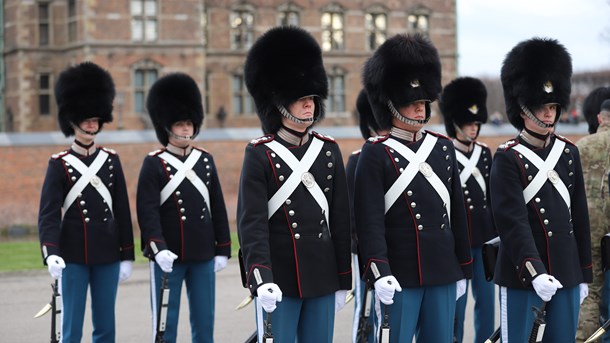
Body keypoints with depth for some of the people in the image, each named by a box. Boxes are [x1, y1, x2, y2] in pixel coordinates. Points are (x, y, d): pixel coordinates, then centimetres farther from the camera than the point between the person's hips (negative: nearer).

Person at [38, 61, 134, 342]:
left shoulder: (111, 160, 8)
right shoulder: (59, 164, -1)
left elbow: (122, 212, 9)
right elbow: (48, 214, -9)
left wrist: (127, 256, 5)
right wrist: (51, 254, -23)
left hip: (107, 256, 3)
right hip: (73, 256, -3)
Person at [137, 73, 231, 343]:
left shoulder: (206, 161, 10)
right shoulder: (153, 164, -4)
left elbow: (217, 208, 12)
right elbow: (147, 211, -12)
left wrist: (222, 249, 8)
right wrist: (158, 248, -24)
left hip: (203, 256, 4)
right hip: (168, 257, -4)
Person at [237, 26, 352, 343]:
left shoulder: (329, 151, 8)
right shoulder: (259, 155, -5)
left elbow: (340, 219, 10)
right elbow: (252, 222, -13)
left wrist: (343, 279, 9)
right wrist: (261, 278, -25)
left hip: (322, 276, 4)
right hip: (278, 279, -4)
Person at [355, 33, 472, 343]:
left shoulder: (443, 147, 12)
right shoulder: (375, 154, -5)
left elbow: (457, 212, 16)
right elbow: (370, 221, -12)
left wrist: (463, 268, 15)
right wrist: (379, 272, -23)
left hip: (443, 272, 6)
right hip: (398, 276, -5)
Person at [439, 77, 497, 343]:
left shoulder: (484, 153, 9)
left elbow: (491, 196, 14)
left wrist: (496, 232, 11)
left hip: (486, 236, 5)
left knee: (486, 298, 9)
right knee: (457, 299, 2)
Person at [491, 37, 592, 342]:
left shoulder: (569, 153, 9)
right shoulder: (507, 158, -8)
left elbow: (580, 217, 13)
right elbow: (512, 222, -17)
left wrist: (584, 274, 13)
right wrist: (535, 272, -27)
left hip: (566, 272, 5)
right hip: (521, 274, -5)